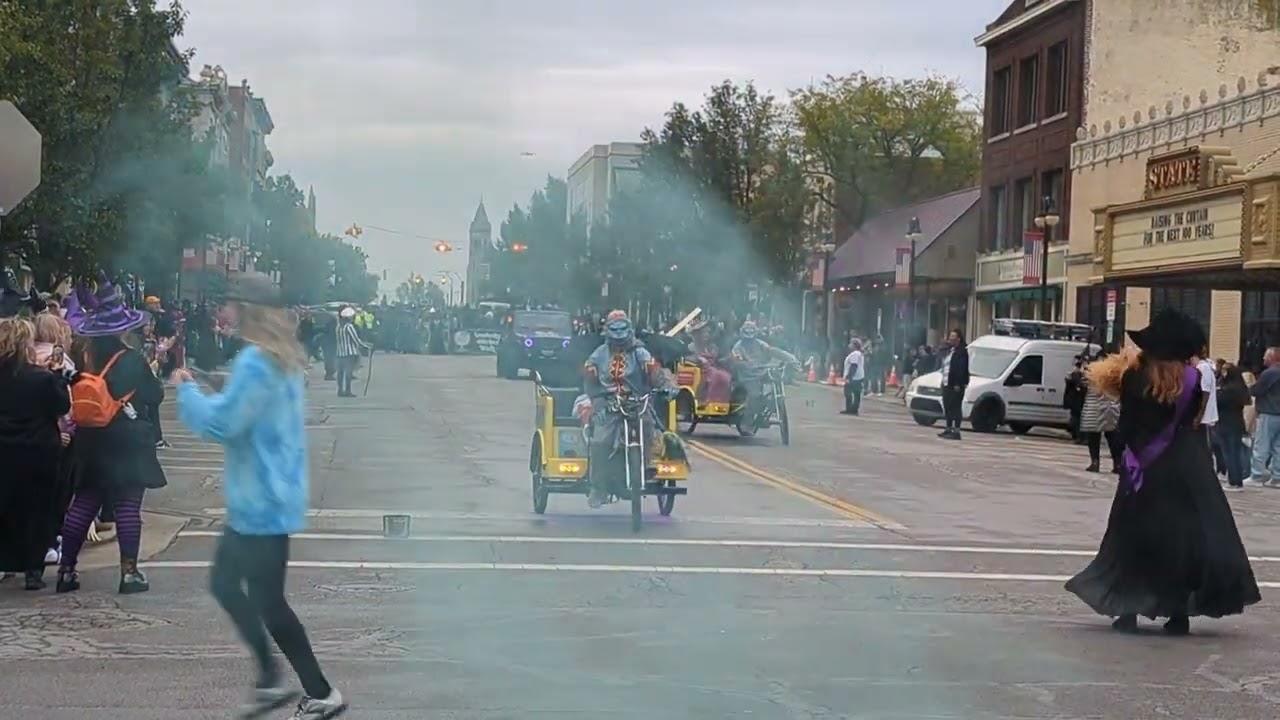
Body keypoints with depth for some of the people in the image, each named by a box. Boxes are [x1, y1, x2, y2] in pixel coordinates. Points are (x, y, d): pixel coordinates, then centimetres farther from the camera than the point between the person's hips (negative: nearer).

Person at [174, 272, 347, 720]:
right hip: (263, 498, 10)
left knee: (266, 601, 0)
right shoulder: (280, 357, 10)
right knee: (224, 582, 20)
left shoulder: (256, 362, -22)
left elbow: (220, 423, -22)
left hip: (262, 502, -10)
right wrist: (206, 393, 10)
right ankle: (270, 680, 23)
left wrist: (187, 390, -6)